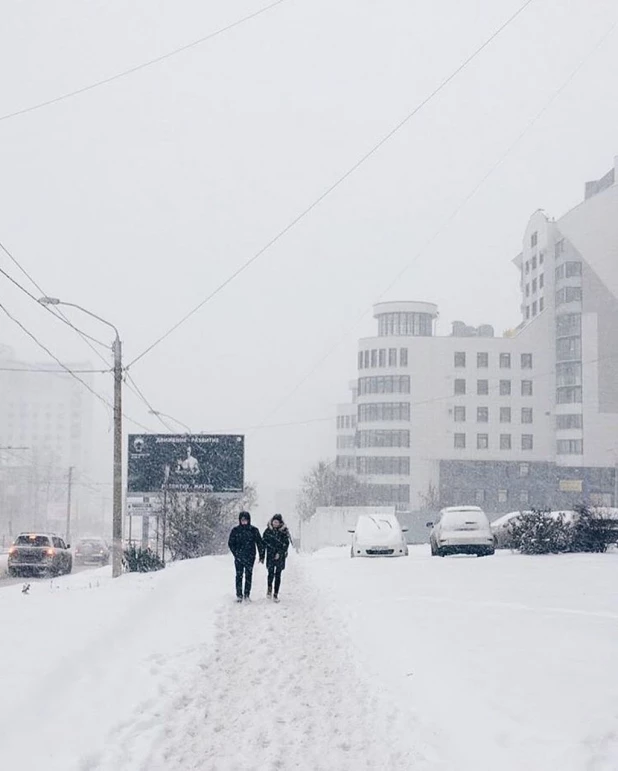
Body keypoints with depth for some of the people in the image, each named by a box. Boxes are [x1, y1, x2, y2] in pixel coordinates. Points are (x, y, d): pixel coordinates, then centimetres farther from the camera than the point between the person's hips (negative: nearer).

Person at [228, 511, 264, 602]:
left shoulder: (254, 530, 2)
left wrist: (261, 556, 2)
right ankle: (239, 595, 2)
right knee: (239, 576, -2)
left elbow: (259, 543, 5)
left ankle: (247, 595, 9)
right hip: (239, 557, 0)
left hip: (250, 557, 0)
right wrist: (236, 553, -5)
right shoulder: (235, 530, 2)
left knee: (248, 576, 2)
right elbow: (230, 543, 6)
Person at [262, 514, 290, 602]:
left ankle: (276, 594, 6)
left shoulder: (284, 532, -1)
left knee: (278, 575, 0)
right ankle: (269, 587, 15)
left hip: (280, 556, 0)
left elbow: (286, 544, -4)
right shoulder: (268, 530, 3)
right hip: (270, 555, 0)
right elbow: (263, 542, 8)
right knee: (271, 573, -12)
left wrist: (279, 553, -13)